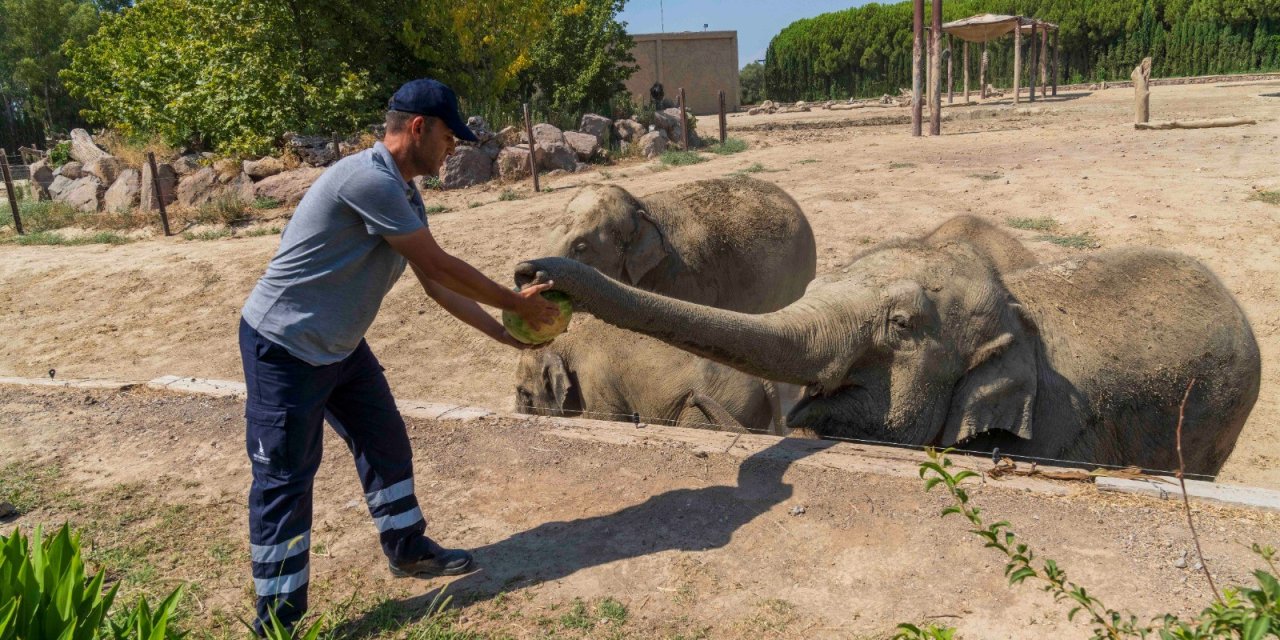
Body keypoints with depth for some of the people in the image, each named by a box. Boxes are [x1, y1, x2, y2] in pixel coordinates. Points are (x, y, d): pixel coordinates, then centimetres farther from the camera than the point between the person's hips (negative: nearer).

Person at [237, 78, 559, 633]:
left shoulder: (405, 195, 5)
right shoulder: (368, 178, -26)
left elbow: (436, 284, 10)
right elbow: (441, 266, -21)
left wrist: (504, 333, 9)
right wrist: (516, 303, -11)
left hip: (340, 346, 10)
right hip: (283, 347, -10)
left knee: (386, 442, 18)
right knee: (284, 480, -1)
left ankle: (408, 549, 37)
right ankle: (277, 622, 12)